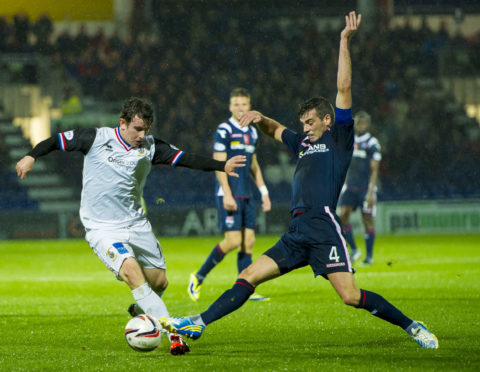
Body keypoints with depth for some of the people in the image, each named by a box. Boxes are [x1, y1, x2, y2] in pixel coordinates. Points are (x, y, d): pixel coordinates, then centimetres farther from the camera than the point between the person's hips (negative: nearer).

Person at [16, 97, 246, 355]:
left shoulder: (150, 147, 1)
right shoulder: (96, 138, -7)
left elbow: (186, 159, -5)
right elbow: (57, 141, 1)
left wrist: (222, 166, -15)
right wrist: (31, 156, -14)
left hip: (136, 225, 5)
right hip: (102, 228, -5)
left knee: (159, 281, 5)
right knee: (132, 271, -25)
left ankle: (140, 313, 41)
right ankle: (173, 334, -28)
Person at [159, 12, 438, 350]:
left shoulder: (339, 138, 7)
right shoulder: (304, 143, 26)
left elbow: (344, 89, -1)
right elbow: (276, 130, 45)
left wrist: (345, 42, -5)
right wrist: (261, 118, 22)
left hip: (323, 228, -7)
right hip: (297, 233, 7)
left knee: (351, 296, -15)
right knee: (248, 277, -1)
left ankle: (412, 327, -2)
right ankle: (197, 324, -6)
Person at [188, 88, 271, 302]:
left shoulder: (252, 132, 15)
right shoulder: (224, 131, -7)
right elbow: (219, 164, -12)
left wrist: (263, 191, 21)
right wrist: (227, 194, -19)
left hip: (247, 195, 7)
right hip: (229, 195, -7)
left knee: (248, 241, 1)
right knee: (233, 240, -12)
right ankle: (198, 278, 2)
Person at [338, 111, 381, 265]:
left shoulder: (372, 143, -7)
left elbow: (374, 170, -10)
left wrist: (370, 192, -17)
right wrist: (344, 185, 17)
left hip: (366, 189, -5)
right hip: (350, 187, 5)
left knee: (368, 220, 0)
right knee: (342, 216, -10)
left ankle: (369, 256, 10)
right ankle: (354, 250, 2)